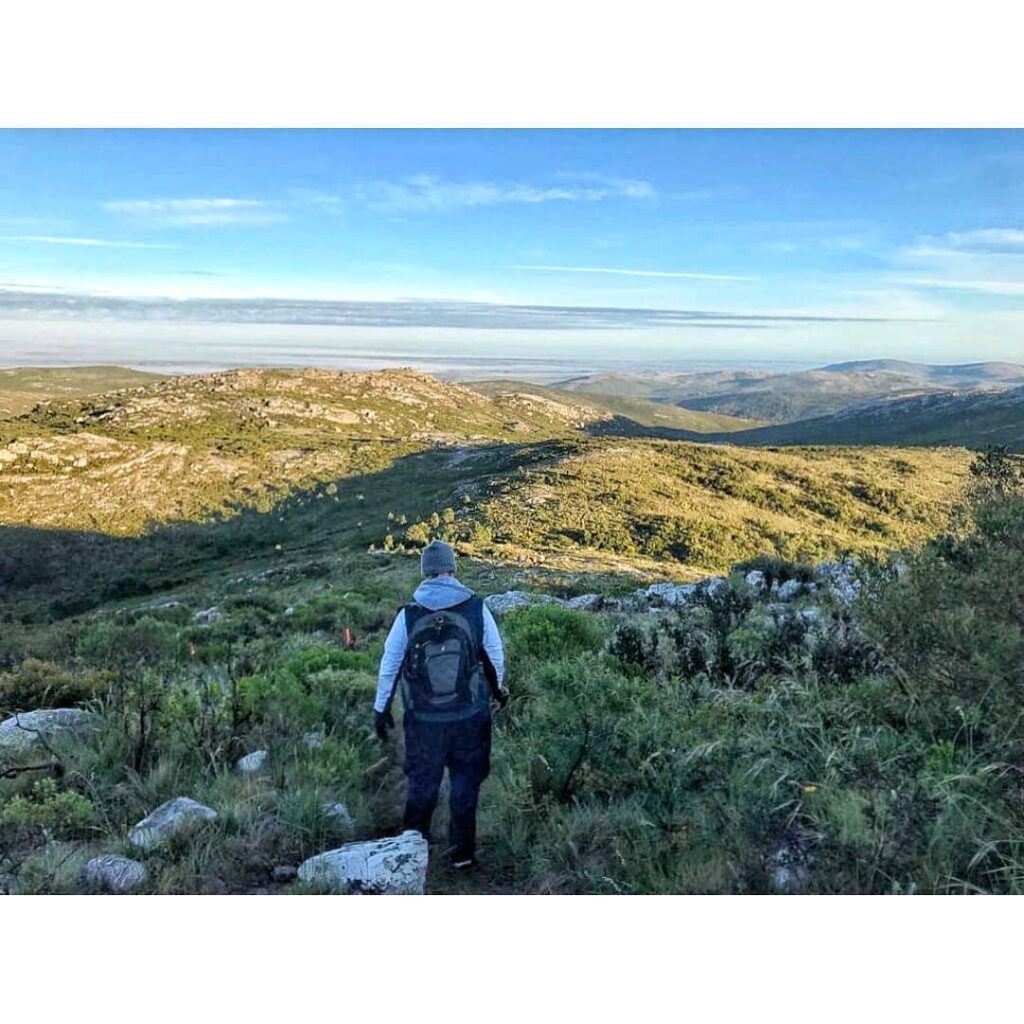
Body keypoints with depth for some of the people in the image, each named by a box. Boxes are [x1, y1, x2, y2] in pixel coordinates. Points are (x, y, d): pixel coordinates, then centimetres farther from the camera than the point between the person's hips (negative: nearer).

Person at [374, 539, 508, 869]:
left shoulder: (408, 615, -9)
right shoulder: (476, 609, -9)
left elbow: (389, 664, -1)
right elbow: (496, 656, 1)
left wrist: (381, 708, 12)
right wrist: (499, 689, 21)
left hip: (423, 718, 1)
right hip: (470, 715, 0)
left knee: (421, 782, 18)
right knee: (466, 781, 15)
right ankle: (462, 851, 22)